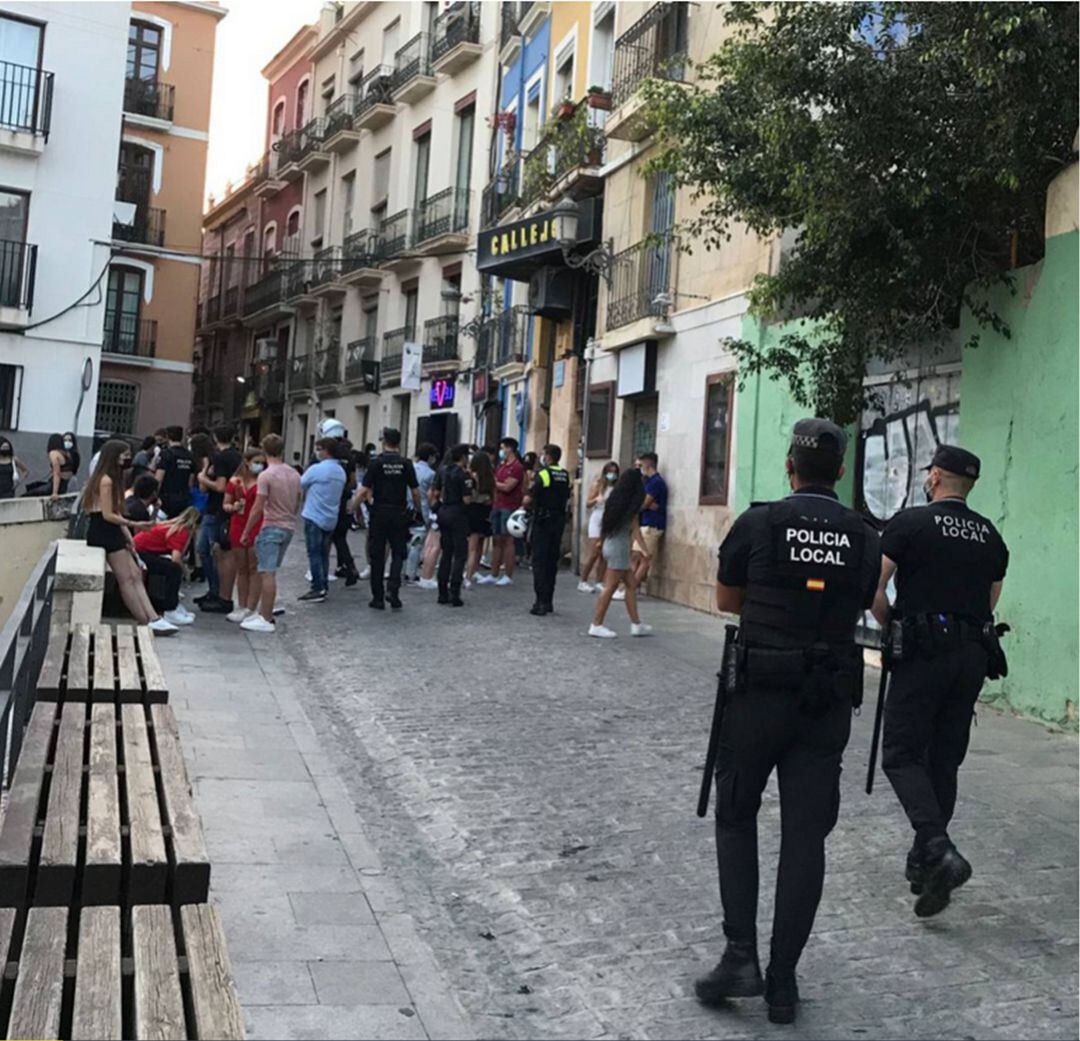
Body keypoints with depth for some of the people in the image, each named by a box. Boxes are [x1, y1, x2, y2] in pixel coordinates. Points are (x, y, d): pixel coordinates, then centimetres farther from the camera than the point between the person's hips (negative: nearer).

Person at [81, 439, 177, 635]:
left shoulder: (113, 479, 16)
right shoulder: (106, 481, -13)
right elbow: (108, 515, -16)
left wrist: (127, 536, 9)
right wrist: (134, 525, -19)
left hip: (112, 533, 10)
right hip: (104, 533, -10)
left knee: (135, 575, 2)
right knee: (127, 579, -6)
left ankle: (153, 619, -3)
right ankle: (147, 623, -4)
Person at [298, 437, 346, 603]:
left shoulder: (317, 469, -15)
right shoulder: (341, 472, 8)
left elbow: (300, 485, -3)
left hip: (315, 517, -7)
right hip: (331, 519, 7)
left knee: (314, 554, -3)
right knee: (324, 554, 14)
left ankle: (317, 590, -4)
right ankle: (323, 587, 18)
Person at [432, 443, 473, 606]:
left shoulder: (442, 471, 7)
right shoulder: (464, 475, -14)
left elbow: (435, 493, 9)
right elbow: (467, 500, -17)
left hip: (443, 512, 7)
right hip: (458, 514, -7)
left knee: (446, 553, 13)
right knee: (460, 554, 0)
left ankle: (443, 593, 14)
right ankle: (454, 594, -5)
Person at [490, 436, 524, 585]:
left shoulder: (517, 467, -10)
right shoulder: (501, 465, 16)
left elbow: (507, 487, -17)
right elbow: (495, 481, 17)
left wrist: (494, 483, -4)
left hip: (509, 507, -8)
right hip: (497, 506, 8)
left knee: (507, 540, -4)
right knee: (496, 540, 8)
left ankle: (508, 576, 1)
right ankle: (494, 575, 13)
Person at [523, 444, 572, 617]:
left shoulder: (542, 474, -13)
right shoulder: (566, 476, 9)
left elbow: (528, 500, -17)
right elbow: (567, 500, 13)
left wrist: (528, 507, 3)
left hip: (542, 521, -6)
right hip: (559, 521, 6)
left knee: (539, 562, -3)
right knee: (552, 562, 13)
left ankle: (541, 602, -8)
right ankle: (548, 601, 18)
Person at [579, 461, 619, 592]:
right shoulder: (597, 485, 1)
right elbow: (587, 504, -2)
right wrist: (596, 499, -20)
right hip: (597, 521, -3)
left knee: (604, 555, 2)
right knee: (594, 554, -5)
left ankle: (599, 582, 8)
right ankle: (583, 582, 3)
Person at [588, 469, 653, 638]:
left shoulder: (616, 498, 9)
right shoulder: (631, 505, -12)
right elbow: (635, 529, -8)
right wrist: (645, 550, -3)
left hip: (611, 543, 8)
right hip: (620, 546, -8)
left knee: (631, 584, 13)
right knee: (610, 587, -3)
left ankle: (636, 624, 16)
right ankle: (597, 625, 0)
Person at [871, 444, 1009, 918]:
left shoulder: (910, 523, -6)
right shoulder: (991, 536, 12)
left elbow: (872, 588, -12)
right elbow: (989, 603, 18)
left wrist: (891, 624, 6)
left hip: (924, 652, -6)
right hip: (974, 656, 6)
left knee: (902, 755, -1)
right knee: (945, 759, 14)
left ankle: (939, 850, -19)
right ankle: (923, 861, 22)